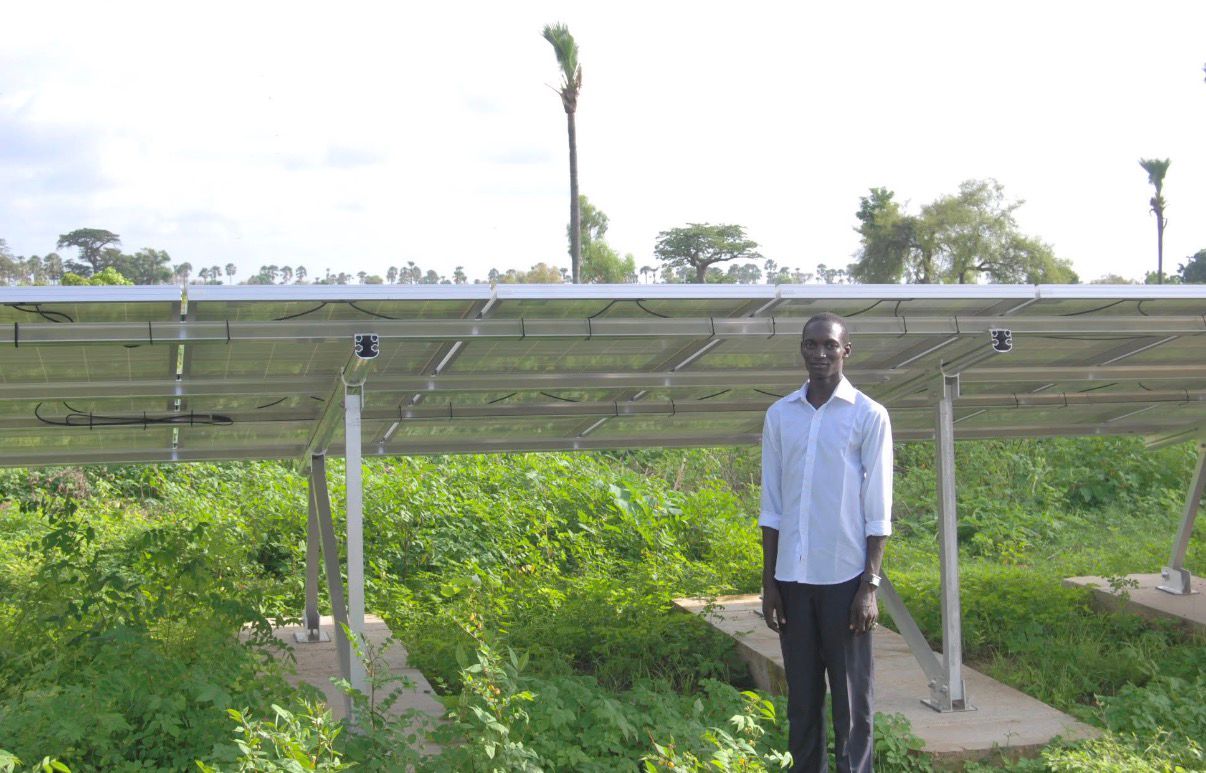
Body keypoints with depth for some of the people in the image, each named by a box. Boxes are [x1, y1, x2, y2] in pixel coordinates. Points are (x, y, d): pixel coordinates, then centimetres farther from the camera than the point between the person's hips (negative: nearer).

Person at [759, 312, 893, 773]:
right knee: (801, 697, 9)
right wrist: (769, 582, 6)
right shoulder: (779, 415, 8)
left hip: (843, 577, -3)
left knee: (851, 700, 2)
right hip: (793, 577, 3)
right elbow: (771, 508, 10)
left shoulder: (869, 416, -1)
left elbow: (877, 512, -3)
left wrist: (870, 587, -8)